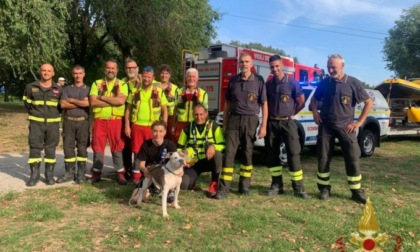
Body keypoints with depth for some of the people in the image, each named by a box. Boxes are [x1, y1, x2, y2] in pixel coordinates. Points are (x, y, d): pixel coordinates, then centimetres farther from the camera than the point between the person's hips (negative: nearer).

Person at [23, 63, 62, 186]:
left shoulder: (58, 89, 2)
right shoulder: (30, 87, 1)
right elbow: (26, 102, 14)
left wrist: (55, 114, 6)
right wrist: (33, 114, 8)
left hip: (53, 123, 0)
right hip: (36, 123, 0)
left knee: (50, 149, 4)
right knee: (34, 149, 0)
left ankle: (49, 175, 12)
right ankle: (34, 175, 8)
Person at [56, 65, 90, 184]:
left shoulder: (88, 89, 7)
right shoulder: (66, 89, 10)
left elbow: (87, 103, -11)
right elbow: (63, 104, -4)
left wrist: (71, 100, -4)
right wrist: (81, 103, -6)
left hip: (83, 122, -1)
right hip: (69, 121, 2)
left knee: (82, 148, 1)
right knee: (68, 147, 3)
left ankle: (81, 174, 7)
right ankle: (69, 173, 12)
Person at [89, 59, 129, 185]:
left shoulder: (122, 84, 4)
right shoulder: (96, 84, 8)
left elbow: (121, 100, -14)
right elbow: (93, 102, -6)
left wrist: (102, 97, -9)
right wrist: (113, 102, -11)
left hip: (116, 120, -1)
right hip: (99, 120, 2)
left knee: (117, 147, 4)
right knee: (98, 147, 7)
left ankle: (120, 173, 13)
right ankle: (96, 173, 18)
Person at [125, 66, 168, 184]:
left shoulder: (159, 92, 3)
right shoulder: (135, 91, 7)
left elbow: (164, 111, 4)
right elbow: (128, 109, 10)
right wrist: (127, 126, 1)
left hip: (152, 126, -1)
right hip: (137, 126, 1)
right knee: (137, 152, 7)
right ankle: (136, 176, 17)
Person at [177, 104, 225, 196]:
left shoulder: (214, 126, -5)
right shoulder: (187, 128, 2)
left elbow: (223, 145, -11)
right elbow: (179, 147, 11)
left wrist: (213, 146, -33)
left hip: (209, 160, -1)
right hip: (193, 163, 1)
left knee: (218, 154, -36)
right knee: (183, 184, -24)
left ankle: (214, 183, -13)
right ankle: (192, 180, 16)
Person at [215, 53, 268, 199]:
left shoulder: (259, 80, 0)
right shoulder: (233, 80, 7)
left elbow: (264, 104, -1)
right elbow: (227, 103, 11)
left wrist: (263, 126, -7)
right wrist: (224, 124, 7)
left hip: (250, 120, -1)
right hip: (234, 120, 1)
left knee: (248, 153, 7)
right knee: (229, 152, -5)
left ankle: (244, 186, 19)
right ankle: (223, 188, -4)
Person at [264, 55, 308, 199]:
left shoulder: (292, 83, -2)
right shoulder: (268, 84, 8)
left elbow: (301, 102, 3)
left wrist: (291, 113, 6)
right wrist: (269, 115, 7)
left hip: (287, 123, -4)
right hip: (271, 123, 4)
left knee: (293, 153, -6)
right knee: (272, 154, 5)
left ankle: (298, 187, 0)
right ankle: (276, 185, 15)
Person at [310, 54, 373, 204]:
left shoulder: (353, 83, -4)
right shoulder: (324, 83, 4)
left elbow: (369, 102, 1)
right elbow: (314, 99, 20)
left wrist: (359, 122, -4)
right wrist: (315, 113, 2)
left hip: (345, 127, -2)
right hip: (325, 126, 2)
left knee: (352, 159, -2)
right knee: (323, 159, 3)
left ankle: (357, 191, 8)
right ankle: (324, 188, 16)